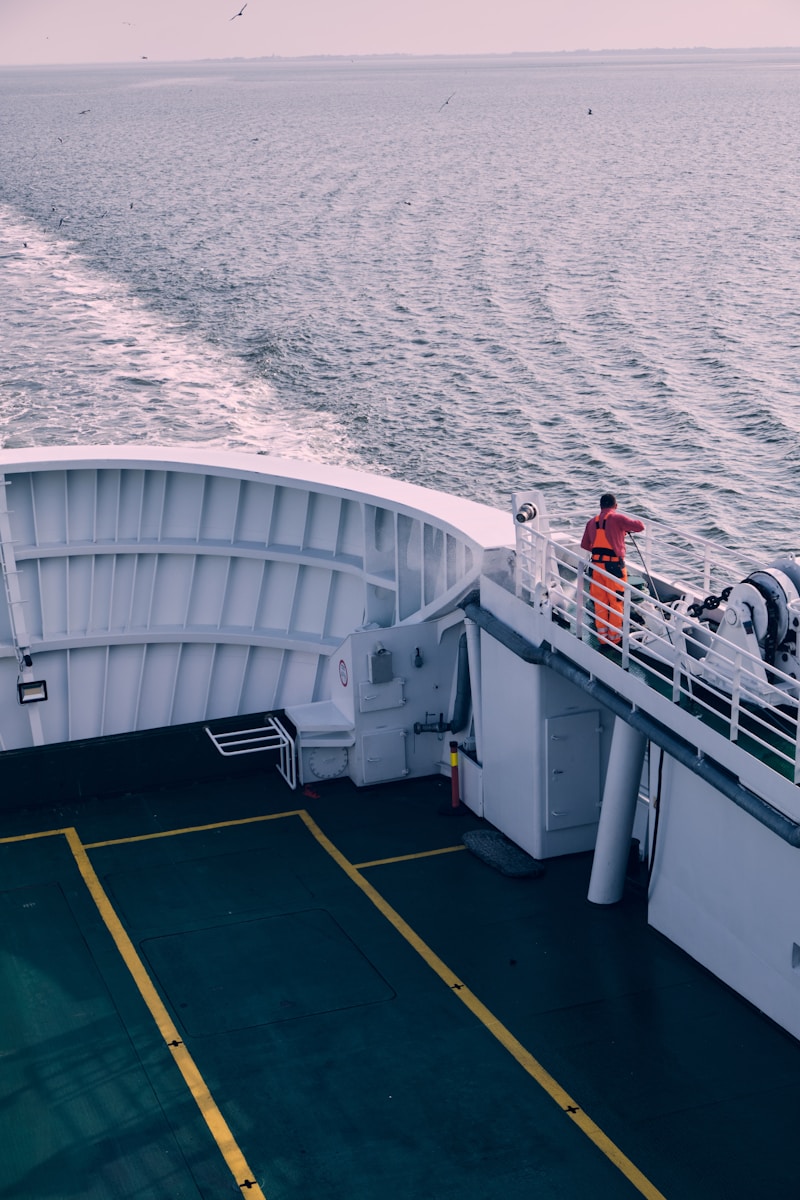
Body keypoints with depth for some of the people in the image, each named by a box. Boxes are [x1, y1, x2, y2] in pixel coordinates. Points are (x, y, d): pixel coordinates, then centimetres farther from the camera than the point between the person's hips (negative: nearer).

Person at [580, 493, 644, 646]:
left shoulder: (592, 522, 9)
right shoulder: (617, 518, -7)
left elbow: (584, 545, 16)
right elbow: (640, 526, -8)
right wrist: (628, 528, 13)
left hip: (596, 565, 5)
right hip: (614, 566, -5)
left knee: (600, 603, 13)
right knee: (616, 603, 8)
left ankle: (602, 637, 20)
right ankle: (614, 637, 14)